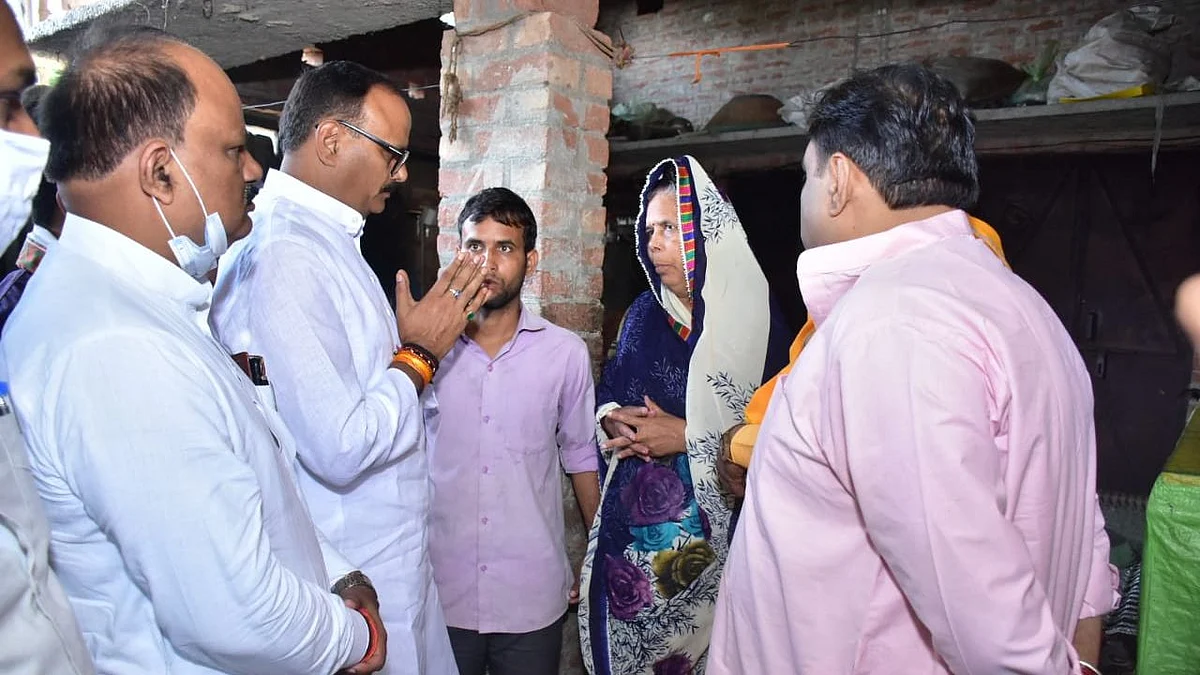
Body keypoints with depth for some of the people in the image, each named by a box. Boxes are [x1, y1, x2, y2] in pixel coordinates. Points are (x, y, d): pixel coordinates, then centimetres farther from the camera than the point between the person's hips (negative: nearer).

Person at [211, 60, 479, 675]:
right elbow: (341, 448, -29)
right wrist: (419, 353, -15)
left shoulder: (323, 241, 9)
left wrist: (427, 339, 2)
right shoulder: (283, 255, -23)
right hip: (353, 579, -9)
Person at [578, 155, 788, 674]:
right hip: (632, 517, 5)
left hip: (707, 528, -5)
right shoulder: (646, 312, 8)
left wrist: (686, 435, -18)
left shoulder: (752, 319, -10)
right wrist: (615, 421, -8)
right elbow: (608, 392, 13)